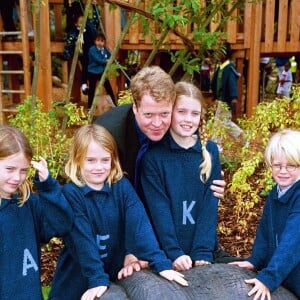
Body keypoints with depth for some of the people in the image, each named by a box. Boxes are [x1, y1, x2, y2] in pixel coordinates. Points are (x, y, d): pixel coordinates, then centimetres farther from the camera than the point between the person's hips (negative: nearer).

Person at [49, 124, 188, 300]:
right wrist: (97, 279, -28)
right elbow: (82, 239, -20)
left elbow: (139, 223, -17)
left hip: (117, 276, 3)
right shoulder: (71, 193, -14)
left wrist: (161, 263, -26)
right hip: (77, 281, -2)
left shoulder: (122, 187, -6)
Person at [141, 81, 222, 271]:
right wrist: (174, 253, -19)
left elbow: (211, 204, -4)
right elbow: (159, 209, -11)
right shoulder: (153, 155, -6)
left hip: (203, 252, 2)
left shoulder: (210, 151, 1)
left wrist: (203, 252, -13)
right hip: (166, 253, -2)